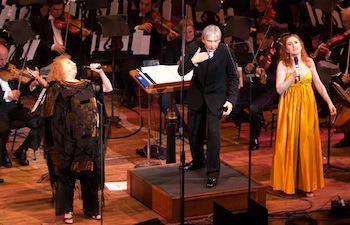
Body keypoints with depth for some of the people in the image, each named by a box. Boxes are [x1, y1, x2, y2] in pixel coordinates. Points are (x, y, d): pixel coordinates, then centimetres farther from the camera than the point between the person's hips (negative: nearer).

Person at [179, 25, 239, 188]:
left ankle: (213, 171, -3)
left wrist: (230, 100, -15)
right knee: (193, 131, 14)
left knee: (213, 132, -15)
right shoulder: (194, 48, -15)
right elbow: (181, 72, -15)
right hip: (196, 95, 3)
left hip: (215, 96, -3)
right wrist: (193, 61, -33)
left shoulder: (225, 51, -19)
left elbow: (233, 77, -7)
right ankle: (198, 161, 39)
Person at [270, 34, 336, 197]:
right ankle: (289, 183, 10)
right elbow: (279, 89, -11)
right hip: (290, 107, -2)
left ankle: (306, 183, 12)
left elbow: (318, 84, 11)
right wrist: (293, 76, -22)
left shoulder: (309, 62, 6)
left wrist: (329, 102, 6)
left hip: (307, 106, 2)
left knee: (307, 144, 3)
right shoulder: (283, 65, -3)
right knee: (290, 144, 0)